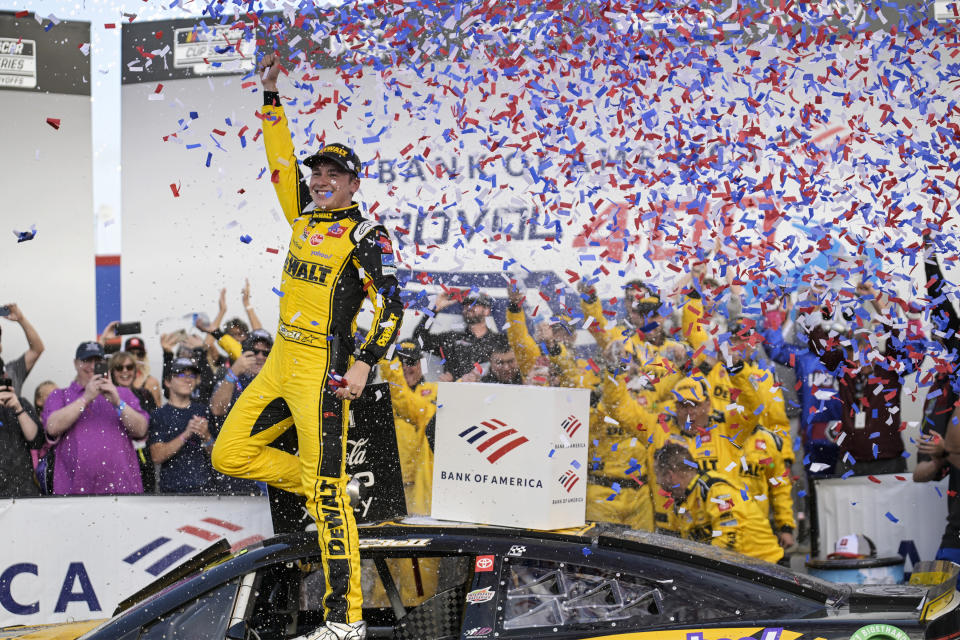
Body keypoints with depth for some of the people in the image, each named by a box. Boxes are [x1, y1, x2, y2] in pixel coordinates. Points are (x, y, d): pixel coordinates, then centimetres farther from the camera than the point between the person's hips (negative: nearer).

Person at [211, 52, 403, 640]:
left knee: (325, 491, -12)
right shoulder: (305, 216, 13)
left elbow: (391, 306, -13)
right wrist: (271, 96, 16)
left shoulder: (367, 235, -7)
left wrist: (365, 361, -24)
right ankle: (323, 488, 20)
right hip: (281, 361, 8)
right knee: (231, 453, 8)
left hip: (323, 369, -8)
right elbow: (283, 160, 20)